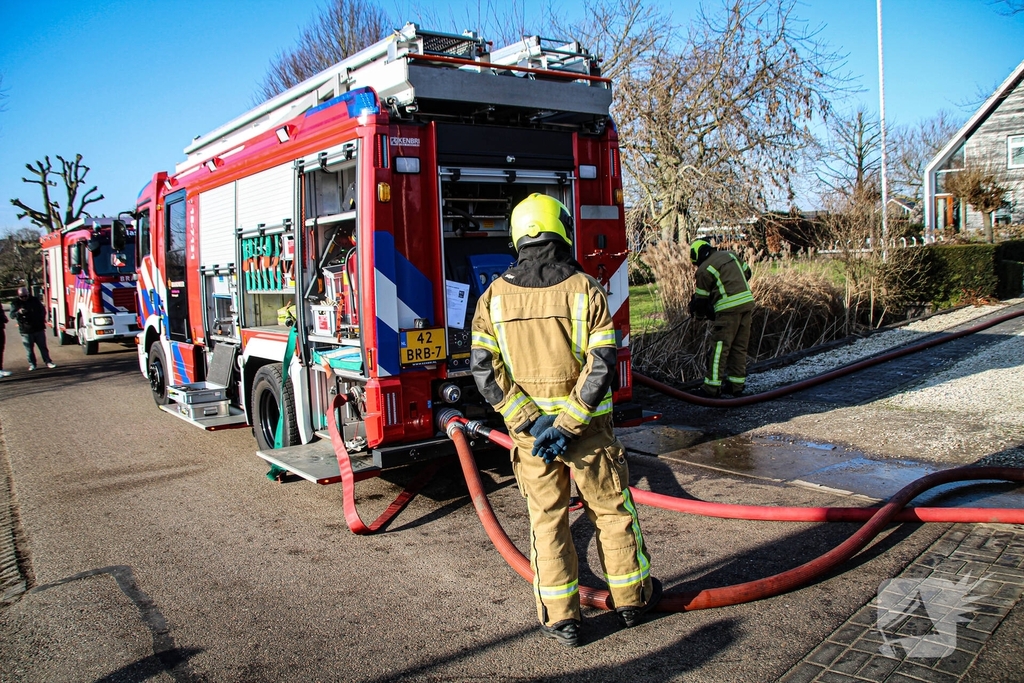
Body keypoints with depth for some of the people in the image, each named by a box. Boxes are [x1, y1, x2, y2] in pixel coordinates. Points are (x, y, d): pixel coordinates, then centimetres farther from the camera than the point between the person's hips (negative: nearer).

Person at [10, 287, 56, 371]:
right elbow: (12, 315, -8)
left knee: (43, 347, 6)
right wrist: (19, 312, -28)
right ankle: (32, 364, 11)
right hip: (26, 331, -1)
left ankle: (48, 361, 12)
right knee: (29, 349, 3)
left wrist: (42, 320, 2)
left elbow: (43, 310, 15)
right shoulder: (15, 303, 1)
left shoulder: (35, 300, 4)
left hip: (39, 329, 1)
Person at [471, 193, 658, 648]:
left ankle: (560, 619, 20)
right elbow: (602, 366, -17)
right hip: (589, 429, -1)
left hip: (529, 427, 2)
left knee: (547, 520, 13)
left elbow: (484, 370, -10)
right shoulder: (585, 289, -10)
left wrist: (529, 422, -12)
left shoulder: (495, 295, -4)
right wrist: (567, 426, -15)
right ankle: (631, 599, 31)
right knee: (612, 511, 15)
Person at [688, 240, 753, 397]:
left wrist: (699, 313, 22)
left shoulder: (704, 270, -4)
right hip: (747, 302, 7)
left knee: (719, 347, -3)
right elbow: (747, 272, 25)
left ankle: (712, 387, -3)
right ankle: (736, 384, 18)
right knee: (739, 347, 13)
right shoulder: (730, 255, 15)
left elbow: (701, 298, 3)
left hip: (729, 308, -7)